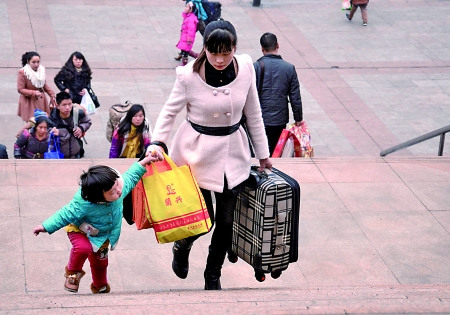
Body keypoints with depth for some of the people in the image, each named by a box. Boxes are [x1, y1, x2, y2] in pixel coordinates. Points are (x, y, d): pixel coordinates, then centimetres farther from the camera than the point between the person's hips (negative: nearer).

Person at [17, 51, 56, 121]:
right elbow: (20, 89, -11)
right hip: (29, 102, -5)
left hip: (41, 100, 5)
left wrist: (52, 94, 8)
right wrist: (33, 93, -23)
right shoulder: (22, 73, -13)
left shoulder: (41, 70, 5)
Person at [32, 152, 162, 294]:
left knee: (100, 261, 21)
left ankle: (100, 287, 53)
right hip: (80, 230, -5)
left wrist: (144, 162, -3)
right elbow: (66, 215, -31)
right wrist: (45, 226, -28)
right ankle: (73, 272, -3)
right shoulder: (83, 204, -45)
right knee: (83, 248, -36)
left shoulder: (121, 185, -29)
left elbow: (130, 177, -6)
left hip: (102, 234, 5)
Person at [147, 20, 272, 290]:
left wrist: (263, 154, 10)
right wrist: (157, 142, -21)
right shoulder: (189, 75, -19)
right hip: (198, 153, -3)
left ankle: (213, 276, 32)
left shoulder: (246, 68, -10)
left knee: (226, 221, 9)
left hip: (233, 153, 3)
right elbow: (170, 111, -5)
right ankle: (182, 247, 37)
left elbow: (253, 113, 3)